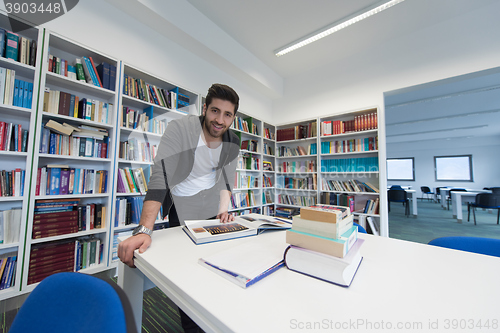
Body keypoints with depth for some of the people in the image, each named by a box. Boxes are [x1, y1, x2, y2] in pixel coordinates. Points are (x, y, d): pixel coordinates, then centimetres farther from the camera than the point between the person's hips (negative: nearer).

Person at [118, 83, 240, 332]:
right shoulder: (179, 129, -23)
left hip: (212, 205, 4)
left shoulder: (233, 144, -8)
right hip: (182, 207, -3)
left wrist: (223, 210, -12)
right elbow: (160, 177, -30)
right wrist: (144, 230, -36)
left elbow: (226, 179, 0)